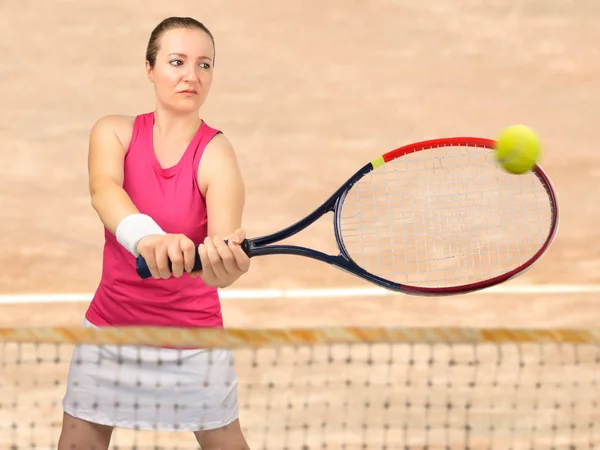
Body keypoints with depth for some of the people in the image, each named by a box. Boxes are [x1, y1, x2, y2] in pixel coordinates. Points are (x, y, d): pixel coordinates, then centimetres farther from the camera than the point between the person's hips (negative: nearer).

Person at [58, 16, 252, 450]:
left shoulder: (217, 155, -13)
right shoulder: (114, 133, -6)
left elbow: (224, 243, -31)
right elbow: (103, 189, -29)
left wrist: (225, 263, -57)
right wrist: (146, 236, -52)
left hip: (193, 338, -2)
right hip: (111, 325, 2)